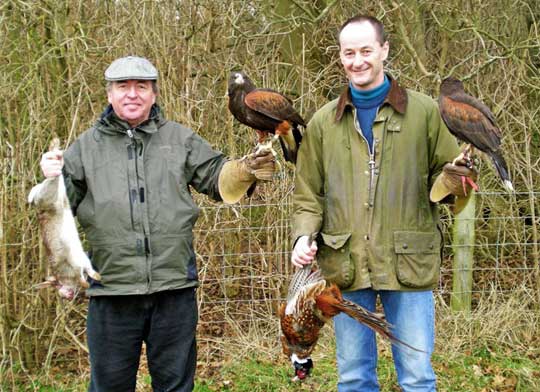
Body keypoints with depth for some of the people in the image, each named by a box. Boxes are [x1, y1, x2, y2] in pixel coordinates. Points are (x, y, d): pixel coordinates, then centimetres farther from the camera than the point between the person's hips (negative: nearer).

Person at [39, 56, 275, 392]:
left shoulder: (181, 139, 10)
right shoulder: (86, 146, 9)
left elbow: (219, 180, 12)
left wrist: (246, 169, -7)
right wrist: (53, 180, -11)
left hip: (175, 288, 1)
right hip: (112, 289, 0)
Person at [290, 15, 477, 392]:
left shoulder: (425, 111, 2)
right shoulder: (323, 122, 8)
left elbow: (445, 181, 7)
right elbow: (308, 195, 12)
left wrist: (453, 180, -16)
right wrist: (304, 236, -5)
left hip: (409, 264, -2)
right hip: (345, 266, 2)